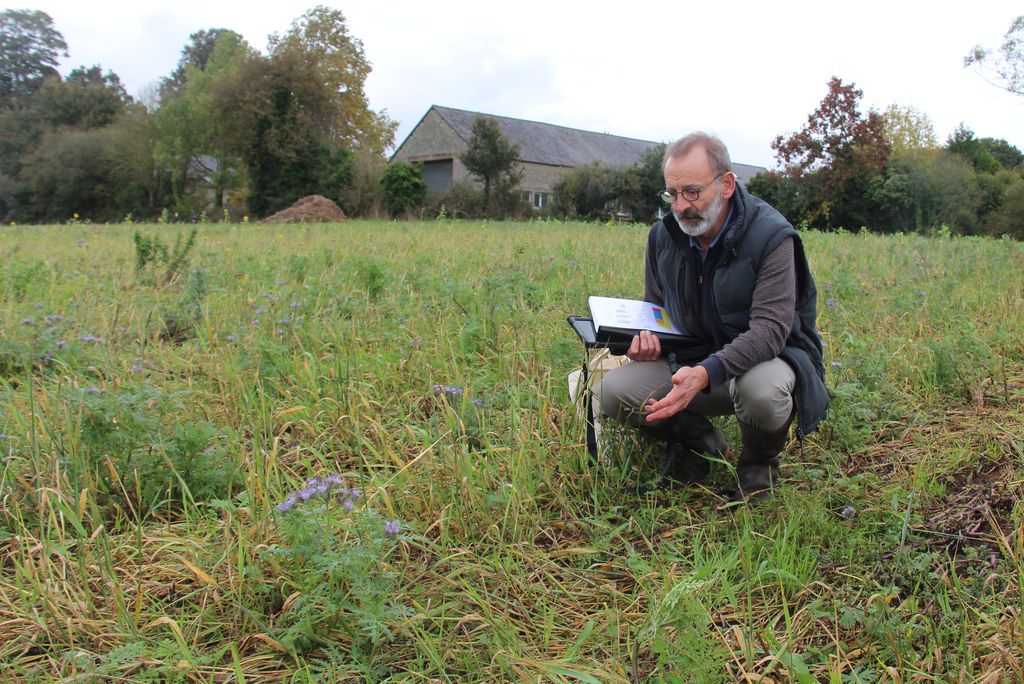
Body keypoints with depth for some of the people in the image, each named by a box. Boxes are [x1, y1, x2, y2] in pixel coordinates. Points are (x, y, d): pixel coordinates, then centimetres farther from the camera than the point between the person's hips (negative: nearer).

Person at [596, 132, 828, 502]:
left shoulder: (770, 235, -20)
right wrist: (646, 336, -14)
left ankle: (760, 460, -3)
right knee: (612, 391, -19)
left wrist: (706, 373, -45)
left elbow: (770, 329, -29)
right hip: (693, 360, 5)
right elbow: (654, 306, 13)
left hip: (765, 356, -4)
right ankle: (699, 441, 9)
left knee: (760, 389, -42)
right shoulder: (663, 235, -2)